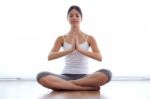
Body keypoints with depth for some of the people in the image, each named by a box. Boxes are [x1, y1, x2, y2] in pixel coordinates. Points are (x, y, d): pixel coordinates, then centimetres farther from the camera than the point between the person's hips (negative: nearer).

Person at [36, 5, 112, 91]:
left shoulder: (89, 38, 6)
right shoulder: (61, 38, 7)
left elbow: (99, 57, -7)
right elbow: (50, 57, -7)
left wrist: (80, 49, -19)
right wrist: (70, 50, -20)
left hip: (84, 76, 0)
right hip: (66, 76, 1)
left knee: (106, 74, -32)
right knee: (41, 77, -30)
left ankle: (64, 85, -20)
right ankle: (86, 87, -26)